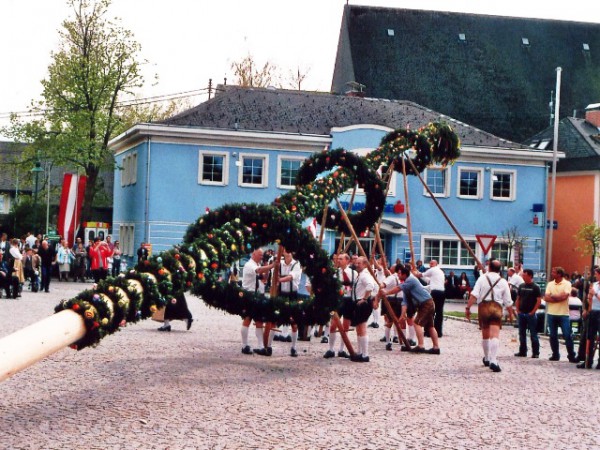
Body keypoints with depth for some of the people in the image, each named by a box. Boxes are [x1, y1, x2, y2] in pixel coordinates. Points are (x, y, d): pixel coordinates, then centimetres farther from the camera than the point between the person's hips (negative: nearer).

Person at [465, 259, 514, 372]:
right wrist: (511, 313, 22)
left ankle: (487, 359, 35)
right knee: (495, 335, -11)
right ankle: (493, 361, -26)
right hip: (497, 307, -1)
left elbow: (474, 295, -8)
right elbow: (508, 301, 9)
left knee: (485, 334, 19)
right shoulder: (503, 282, 7)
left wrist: (468, 308, -8)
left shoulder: (482, 278, 4)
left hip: (483, 307, 1)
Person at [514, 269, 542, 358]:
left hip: (531, 314, -6)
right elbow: (518, 299, 15)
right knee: (522, 334, 10)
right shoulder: (521, 286, 9)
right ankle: (522, 351, 17)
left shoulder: (535, 287, -6)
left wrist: (533, 312, -13)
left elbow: (539, 301, -10)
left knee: (533, 334, -1)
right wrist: (517, 310, 4)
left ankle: (535, 353, 2)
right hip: (521, 313, 6)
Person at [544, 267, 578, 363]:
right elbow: (546, 298, -3)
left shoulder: (567, 284, -4)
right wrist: (559, 298, -13)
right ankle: (555, 355, 17)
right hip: (551, 313, 4)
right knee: (553, 336, 7)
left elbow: (564, 296, -18)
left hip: (563, 314, -4)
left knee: (567, 335, -4)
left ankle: (571, 356, 1)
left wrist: (553, 296, -6)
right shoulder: (550, 284, 7)